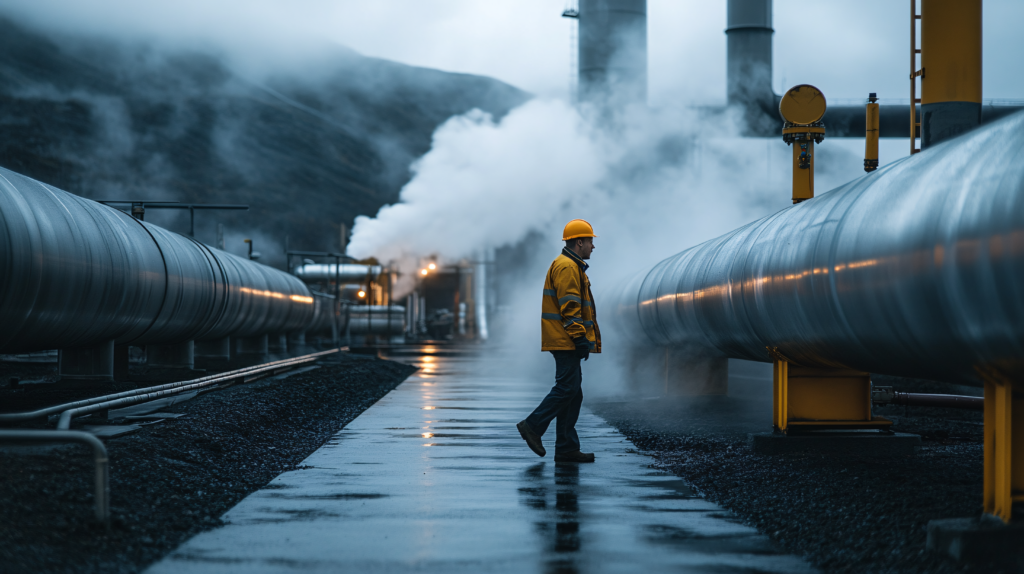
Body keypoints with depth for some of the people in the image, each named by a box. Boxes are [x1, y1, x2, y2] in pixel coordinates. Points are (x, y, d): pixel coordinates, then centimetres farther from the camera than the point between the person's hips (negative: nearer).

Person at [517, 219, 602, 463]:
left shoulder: (571, 266, 23)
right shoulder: (567, 267, -12)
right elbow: (569, 307, -20)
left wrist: (580, 338, 23)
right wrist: (580, 337, -22)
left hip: (565, 341, 11)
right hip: (566, 341, -11)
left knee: (572, 392, 7)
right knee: (567, 388, -12)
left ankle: (567, 449, 6)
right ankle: (533, 426, -6)